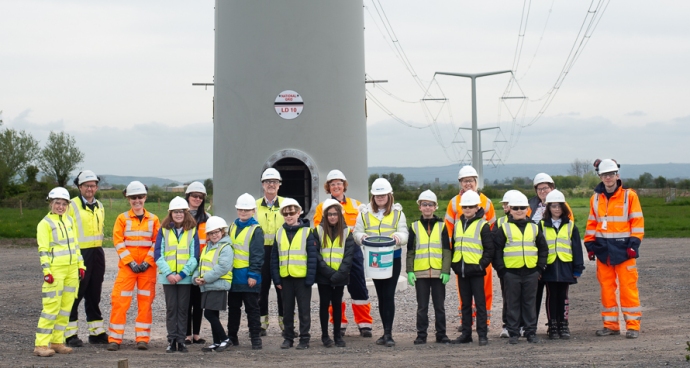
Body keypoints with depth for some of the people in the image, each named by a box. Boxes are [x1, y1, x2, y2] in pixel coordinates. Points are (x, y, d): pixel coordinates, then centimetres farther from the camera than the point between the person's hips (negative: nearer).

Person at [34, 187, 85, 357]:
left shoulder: (69, 220, 14)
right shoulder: (45, 223, -5)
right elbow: (43, 249, -9)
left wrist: (80, 265, 15)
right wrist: (46, 271, -16)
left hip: (71, 269, 7)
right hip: (55, 270, -7)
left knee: (66, 307, 8)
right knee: (51, 307, -10)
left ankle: (57, 342, 15)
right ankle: (41, 345, -7)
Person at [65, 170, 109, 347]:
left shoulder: (99, 206, 15)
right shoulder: (72, 206, -6)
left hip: (97, 253, 6)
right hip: (79, 253, -6)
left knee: (94, 295, 12)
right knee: (75, 295, -3)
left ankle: (97, 332, 17)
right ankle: (71, 334, 1)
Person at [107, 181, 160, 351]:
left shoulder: (153, 219, 7)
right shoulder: (122, 219, 3)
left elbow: (157, 243, 4)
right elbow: (118, 242, -2)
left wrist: (147, 262, -8)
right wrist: (131, 262, -11)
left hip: (148, 267, 1)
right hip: (127, 266, -1)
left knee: (145, 302, 3)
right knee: (120, 301, -5)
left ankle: (142, 338, 8)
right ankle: (115, 339, 0)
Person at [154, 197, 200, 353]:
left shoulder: (192, 231, 3)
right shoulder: (163, 230, 4)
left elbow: (195, 256, -1)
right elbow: (158, 254, -1)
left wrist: (182, 274, -11)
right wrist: (168, 273, -12)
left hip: (185, 277, 0)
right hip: (168, 277, 0)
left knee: (183, 309, 3)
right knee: (171, 308, 3)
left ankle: (181, 340, 7)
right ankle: (172, 340, 6)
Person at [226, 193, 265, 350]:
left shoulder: (255, 230, -8)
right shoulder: (232, 227, 12)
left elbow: (257, 255, -12)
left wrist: (253, 274, -16)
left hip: (248, 276, -6)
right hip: (233, 274, 6)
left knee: (252, 308, 0)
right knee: (233, 307, 14)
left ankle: (255, 338, 4)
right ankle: (232, 337, 23)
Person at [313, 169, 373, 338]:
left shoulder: (356, 205, 10)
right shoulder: (322, 207, 7)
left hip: (353, 250, 0)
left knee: (359, 287, 0)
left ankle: (364, 324, 6)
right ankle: (339, 324, 13)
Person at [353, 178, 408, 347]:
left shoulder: (397, 213, 5)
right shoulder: (364, 213, 7)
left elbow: (404, 233, -3)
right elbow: (357, 232, 3)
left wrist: (398, 237, -27)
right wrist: (361, 237, -21)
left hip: (393, 258, -2)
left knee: (389, 295, -8)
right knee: (381, 295, 7)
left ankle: (388, 333, -10)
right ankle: (386, 332, 14)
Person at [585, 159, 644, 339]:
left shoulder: (629, 195, -1)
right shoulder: (596, 198, 11)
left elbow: (637, 222, -3)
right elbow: (592, 223, 16)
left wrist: (634, 243, -11)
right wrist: (590, 245, 8)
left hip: (623, 249, -4)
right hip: (603, 249, 4)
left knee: (628, 287, -5)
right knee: (606, 287, 6)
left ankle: (632, 325, -1)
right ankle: (610, 324, 13)